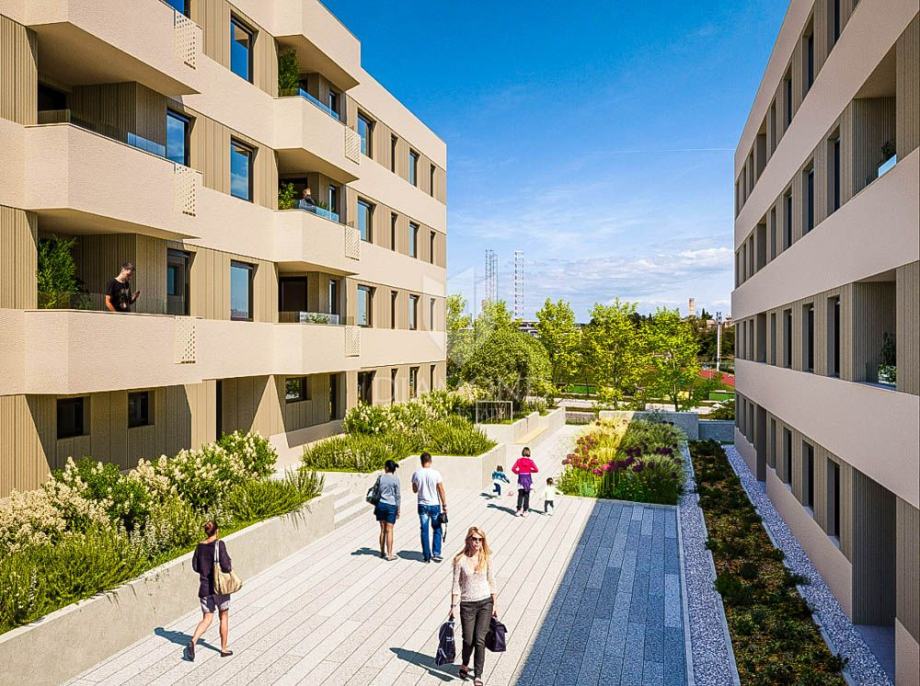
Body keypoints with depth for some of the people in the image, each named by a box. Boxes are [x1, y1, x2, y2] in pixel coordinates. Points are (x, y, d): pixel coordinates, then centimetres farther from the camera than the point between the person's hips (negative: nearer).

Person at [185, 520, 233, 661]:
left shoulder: (200, 546, -1)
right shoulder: (220, 544, -17)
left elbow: (195, 567, 7)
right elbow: (226, 566, -22)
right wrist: (230, 564, -2)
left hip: (205, 587, 4)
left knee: (206, 619, 13)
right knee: (224, 617, 15)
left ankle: (193, 641, -12)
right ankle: (224, 649, 24)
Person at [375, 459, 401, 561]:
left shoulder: (380, 478, -1)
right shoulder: (395, 479, -7)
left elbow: (376, 493, 4)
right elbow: (397, 495, -5)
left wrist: (376, 507, 14)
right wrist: (398, 509, 4)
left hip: (381, 505, 2)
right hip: (391, 506, -2)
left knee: (383, 529, 13)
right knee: (389, 531, 1)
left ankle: (382, 552, 22)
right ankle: (389, 555, 4)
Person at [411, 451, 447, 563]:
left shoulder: (416, 474, -6)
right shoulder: (436, 473, -12)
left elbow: (414, 490, 6)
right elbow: (441, 491, -8)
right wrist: (444, 505, -2)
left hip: (422, 505, 2)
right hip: (434, 505, -2)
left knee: (424, 531, 9)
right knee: (437, 530, 13)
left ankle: (426, 556, 13)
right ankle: (436, 553, 9)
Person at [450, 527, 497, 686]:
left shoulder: (486, 558, -2)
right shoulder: (460, 559, -9)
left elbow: (490, 581, 7)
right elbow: (456, 584, -4)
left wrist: (494, 604, 8)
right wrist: (453, 606, -4)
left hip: (485, 602, 1)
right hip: (467, 604, -1)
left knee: (480, 640, -4)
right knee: (468, 640, 2)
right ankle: (464, 664, 33)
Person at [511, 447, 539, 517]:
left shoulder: (519, 460, -2)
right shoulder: (530, 461, -4)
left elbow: (513, 468, -8)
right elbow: (536, 470, -7)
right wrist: (530, 470, 10)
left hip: (521, 478, 0)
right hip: (528, 479, 0)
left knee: (520, 495, 8)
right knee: (526, 496, 6)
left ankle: (519, 510, 1)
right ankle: (525, 511, 6)